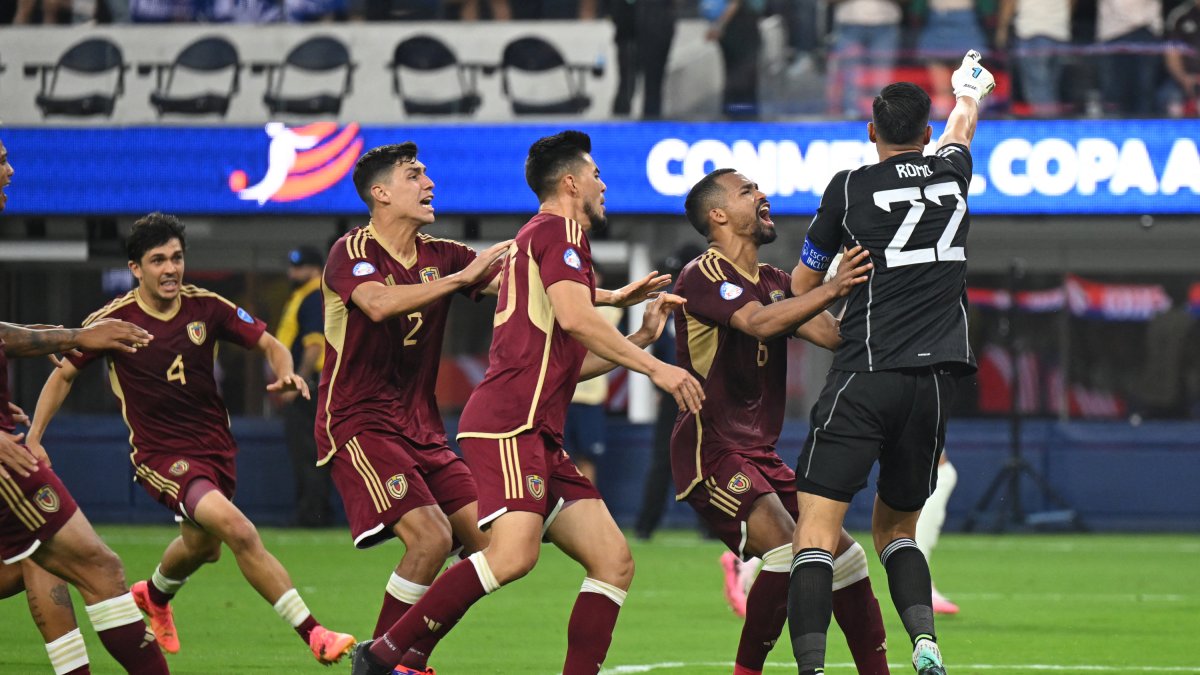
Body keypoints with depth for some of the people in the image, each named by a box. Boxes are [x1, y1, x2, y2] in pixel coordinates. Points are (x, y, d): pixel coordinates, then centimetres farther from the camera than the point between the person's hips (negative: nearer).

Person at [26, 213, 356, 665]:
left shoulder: (207, 307, -5)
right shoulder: (113, 320, -12)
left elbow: (269, 344, 1)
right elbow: (64, 374, 0)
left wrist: (286, 374, -21)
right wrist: (33, 438, -6)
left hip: (215, 444, 5)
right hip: (160, 454, -5)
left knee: (202, 546, 25)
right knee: (237, 530, -26)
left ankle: (153, 596, 60)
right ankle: (312, 634, -25)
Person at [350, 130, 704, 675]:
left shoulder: (544, 237, 31)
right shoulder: (559, 231, 1)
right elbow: (575, 318, -15)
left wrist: (642, 336, 32)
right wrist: (654, 368, -10)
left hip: (540, 435, 11)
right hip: (509, 421, -11)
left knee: (614, 563, 2)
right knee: (514, 553, -28)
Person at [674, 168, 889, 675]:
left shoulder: (775, 283, 17)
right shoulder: (703, 276, -9)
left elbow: (834, 334, 5)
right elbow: (759, 323, -28)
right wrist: (830, 290, -40)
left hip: (760, 457, 9)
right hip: (712, 452, -9)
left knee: (845, 558, 4)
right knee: (789, 554, -25)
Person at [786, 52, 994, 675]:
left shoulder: (849, 188, 2)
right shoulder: (951, 173, 12)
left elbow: (802, 286, 15)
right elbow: (962, 127, 39)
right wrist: (970, 92, 62)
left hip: (864, 376, -4)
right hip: (936, 378, 4)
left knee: (816, 532, -8)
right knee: (895, 529, 18)